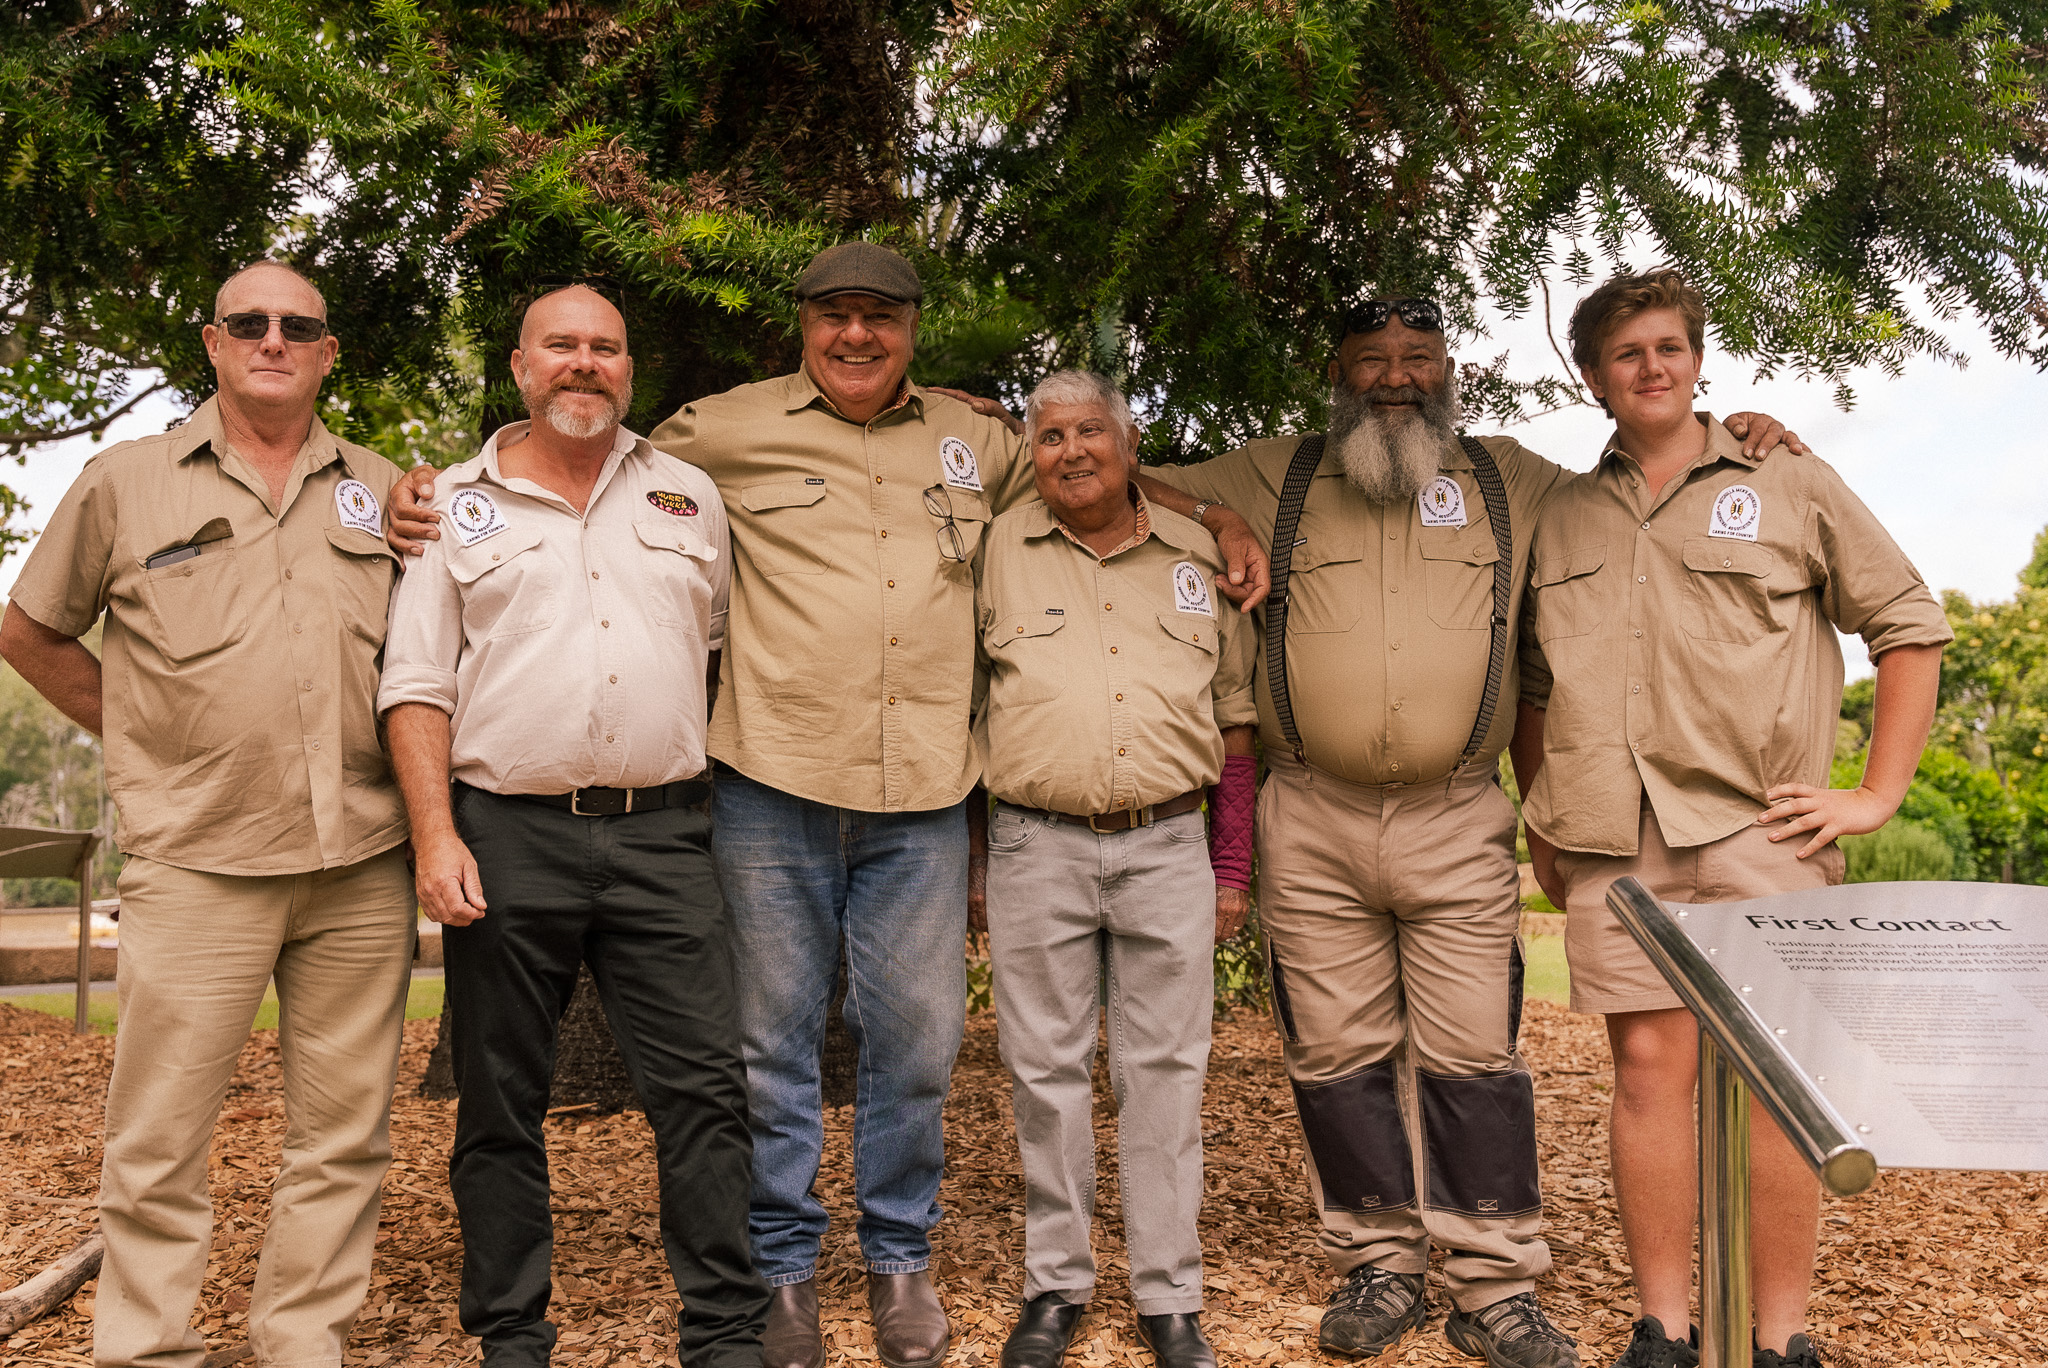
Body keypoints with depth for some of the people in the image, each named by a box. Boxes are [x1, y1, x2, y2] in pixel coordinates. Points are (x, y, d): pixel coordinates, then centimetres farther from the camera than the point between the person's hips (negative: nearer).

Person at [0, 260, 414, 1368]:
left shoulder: (381, 488, 12)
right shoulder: (124, 484, 6)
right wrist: (139, 734, 7)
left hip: (362, 863, 3)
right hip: (196, 862, -2)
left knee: (344, 1137, 7)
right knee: (158, 1141, 2)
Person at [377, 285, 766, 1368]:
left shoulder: (689, 497, 14)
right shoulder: (456, 504, 8)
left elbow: (731, 647, 20)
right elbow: (415, 683, 3)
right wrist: (435, 834, -8)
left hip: (662, 836, 1)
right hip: (505, 834, -1)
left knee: (705, 1089, -3)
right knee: (500, 1104, 7)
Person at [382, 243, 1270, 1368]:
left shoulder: (971, 440, 14)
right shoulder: (728, 430, 5)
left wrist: (1218, 520, 18)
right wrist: (435, 497, 2)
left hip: (921, 795, 2)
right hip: (774, 781, -2)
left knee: (916, 1040, 8)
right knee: (774, 1040, 7)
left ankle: (901, 1257, 27)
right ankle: (781, 1264, 25)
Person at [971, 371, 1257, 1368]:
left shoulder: (1196, 556, 9)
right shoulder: (998, 550, 4)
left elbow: (1236, 718, 12)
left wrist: (1234, 867, 9)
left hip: (1168, 848, 1)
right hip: (1036, 847, -1)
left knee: (1165, 1073, 5)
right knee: (1047, 1073, 6)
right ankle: (1055, 1287, 20)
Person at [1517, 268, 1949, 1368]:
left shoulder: (1789, 486, 8)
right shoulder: (1561, 517, 16)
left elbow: (1911, 625, 9)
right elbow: (1534, 681, 24)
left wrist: (1876, 794, 2)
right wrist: (1542, 812, 16)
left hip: (1759, 826, -2)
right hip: (1613, 839, 2)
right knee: (1648, 1063, 3)